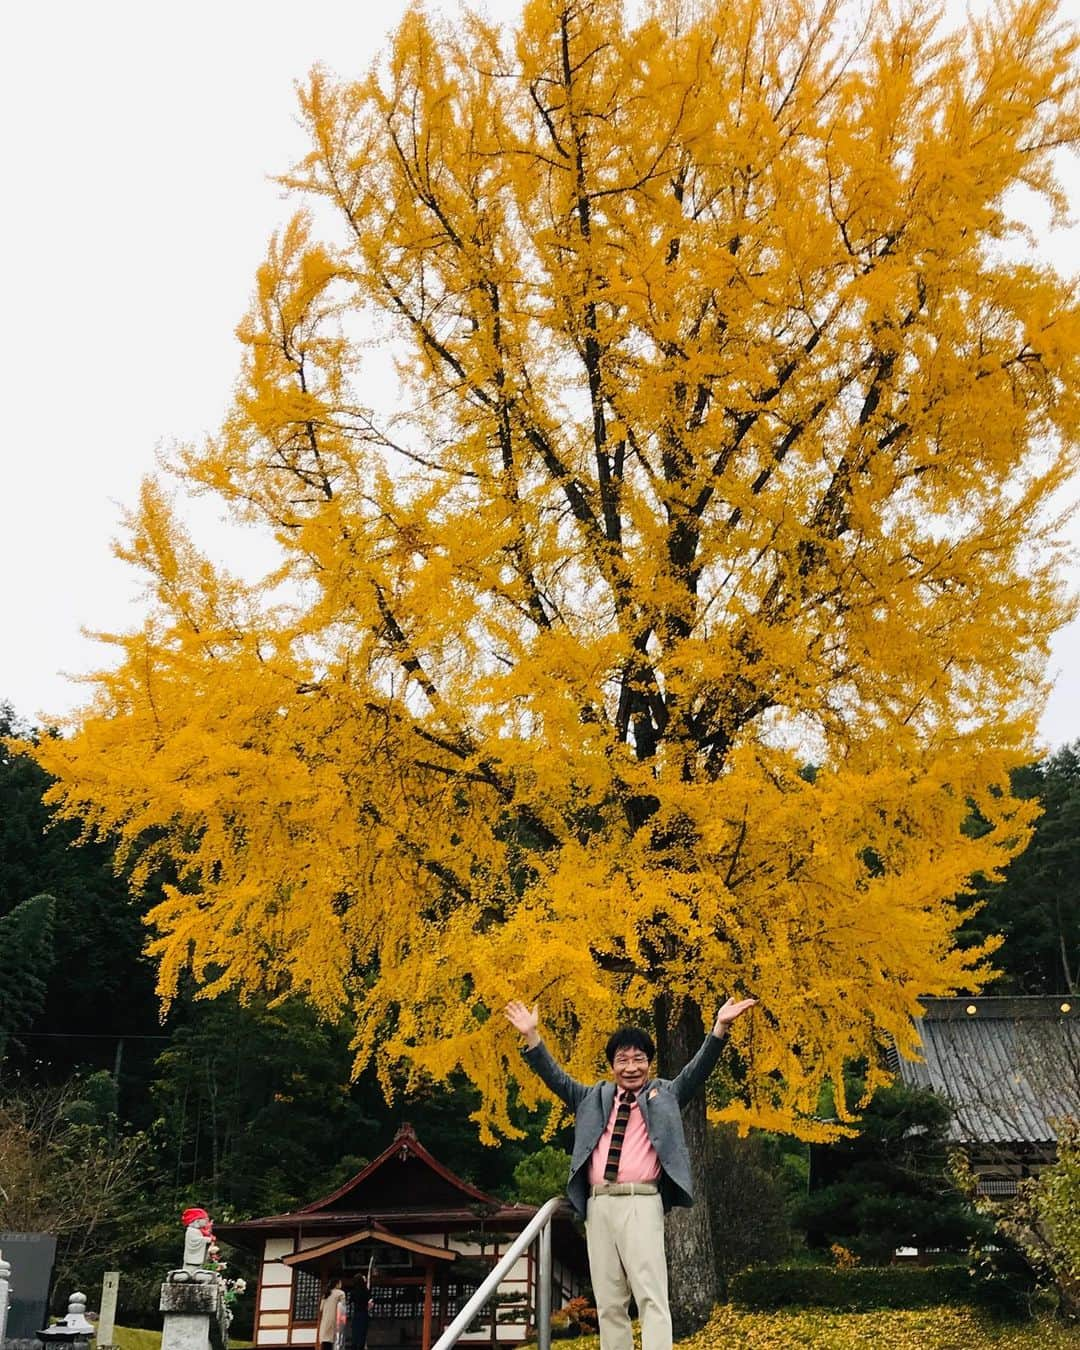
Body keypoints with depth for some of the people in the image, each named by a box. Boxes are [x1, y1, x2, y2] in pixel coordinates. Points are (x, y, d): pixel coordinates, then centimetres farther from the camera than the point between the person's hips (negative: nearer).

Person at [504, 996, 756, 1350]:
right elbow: (556, 1078, 17)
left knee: (650, 1295, -10)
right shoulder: (595, 1097, 20)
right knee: (608, 1303, 6)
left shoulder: (664, 1095, 12)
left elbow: (697, 1070, 1)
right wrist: (532, 1035, 7)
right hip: (599, 1204, 4)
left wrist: (720, 1027, -13)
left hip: (641, 1203, -4)